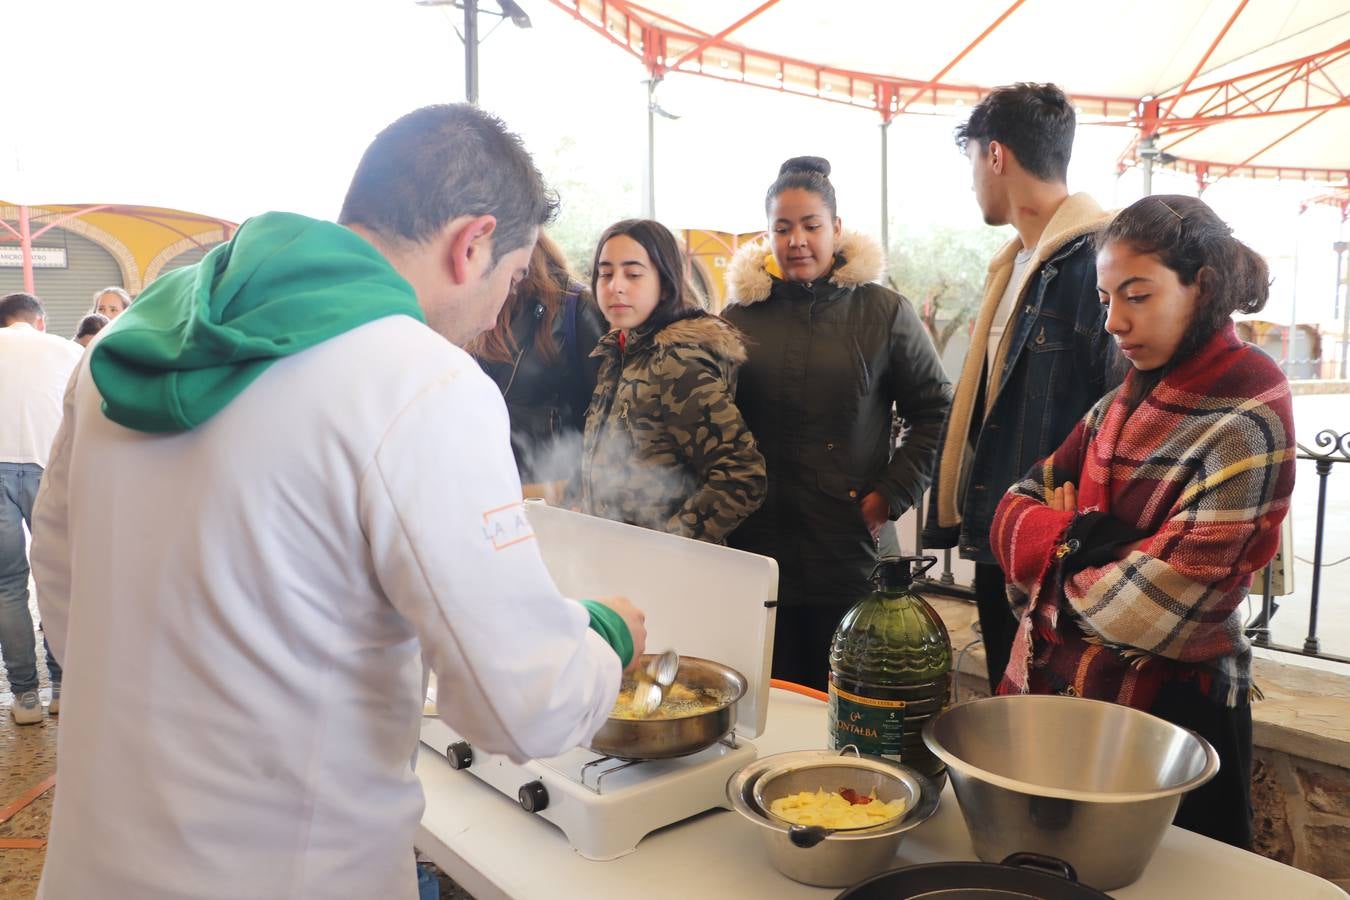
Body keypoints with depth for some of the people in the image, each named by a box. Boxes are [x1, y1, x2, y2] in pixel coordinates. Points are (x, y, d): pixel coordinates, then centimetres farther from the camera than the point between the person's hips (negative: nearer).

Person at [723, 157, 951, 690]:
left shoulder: (884, 313, 1)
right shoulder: (741, 315, 6)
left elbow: (935, 412, 4)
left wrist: (891, 495, -4)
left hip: (850, 544, -1)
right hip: (758, 542, 2)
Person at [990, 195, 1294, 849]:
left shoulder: (1245, 423, -16)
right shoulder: (1122, 405, 5)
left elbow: (1159, 605, -22)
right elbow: (1013, 513, 3)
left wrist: (1059, 561, -6)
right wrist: (1078, 536, -17)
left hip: (1163, 719, -6)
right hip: (1047, 684, 7)